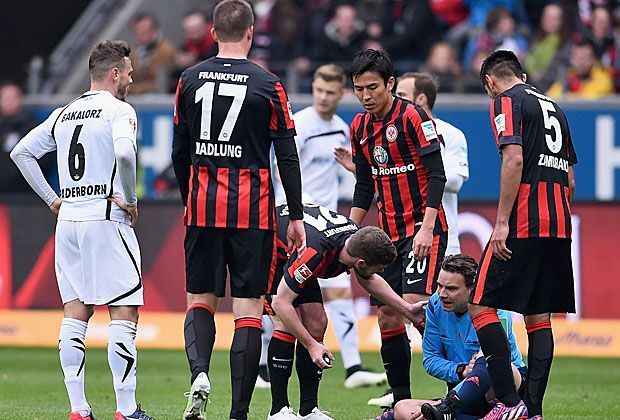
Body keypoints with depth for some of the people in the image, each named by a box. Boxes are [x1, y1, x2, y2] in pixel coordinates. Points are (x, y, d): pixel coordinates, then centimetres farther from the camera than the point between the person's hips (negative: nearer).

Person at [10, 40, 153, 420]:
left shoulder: (63, 115, 15)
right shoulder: (119, 110, -6)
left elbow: (22, 152, 16)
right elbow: (124, 152, -25)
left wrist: (51, 198, 16)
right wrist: (130, 200, -12)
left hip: (68, 221, 7)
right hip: (106, 219, -7)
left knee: (76, 313, 7)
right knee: (124, 312, -5)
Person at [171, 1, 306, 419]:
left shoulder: (190, 80, 3)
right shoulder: (268, 85, -4)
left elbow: (180, 152, 9)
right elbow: (288, 156, -3)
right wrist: (296, 217, 3)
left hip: (203, 207, 2)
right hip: (253, 211, -2)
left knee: (200, 299, 14)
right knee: (249, 308, 0)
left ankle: (199, 372, -13)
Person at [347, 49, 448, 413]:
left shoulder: (412, 116, -12)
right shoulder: (360, 127, 10)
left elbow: (437, 175, -15)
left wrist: (426, 228, -22)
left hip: (423, 230, -7)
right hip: (389, 234, 7)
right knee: (387, 318, 4)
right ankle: (402, 402, 11)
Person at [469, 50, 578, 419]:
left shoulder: (507, 101, -2)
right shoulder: (552, 106, 21)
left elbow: (514, 160, -16)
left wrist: (502, 222, -17)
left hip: (523, 223, -8)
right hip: (559, 225, 8)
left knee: (482, 307, -5)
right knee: (539, 317, 8)